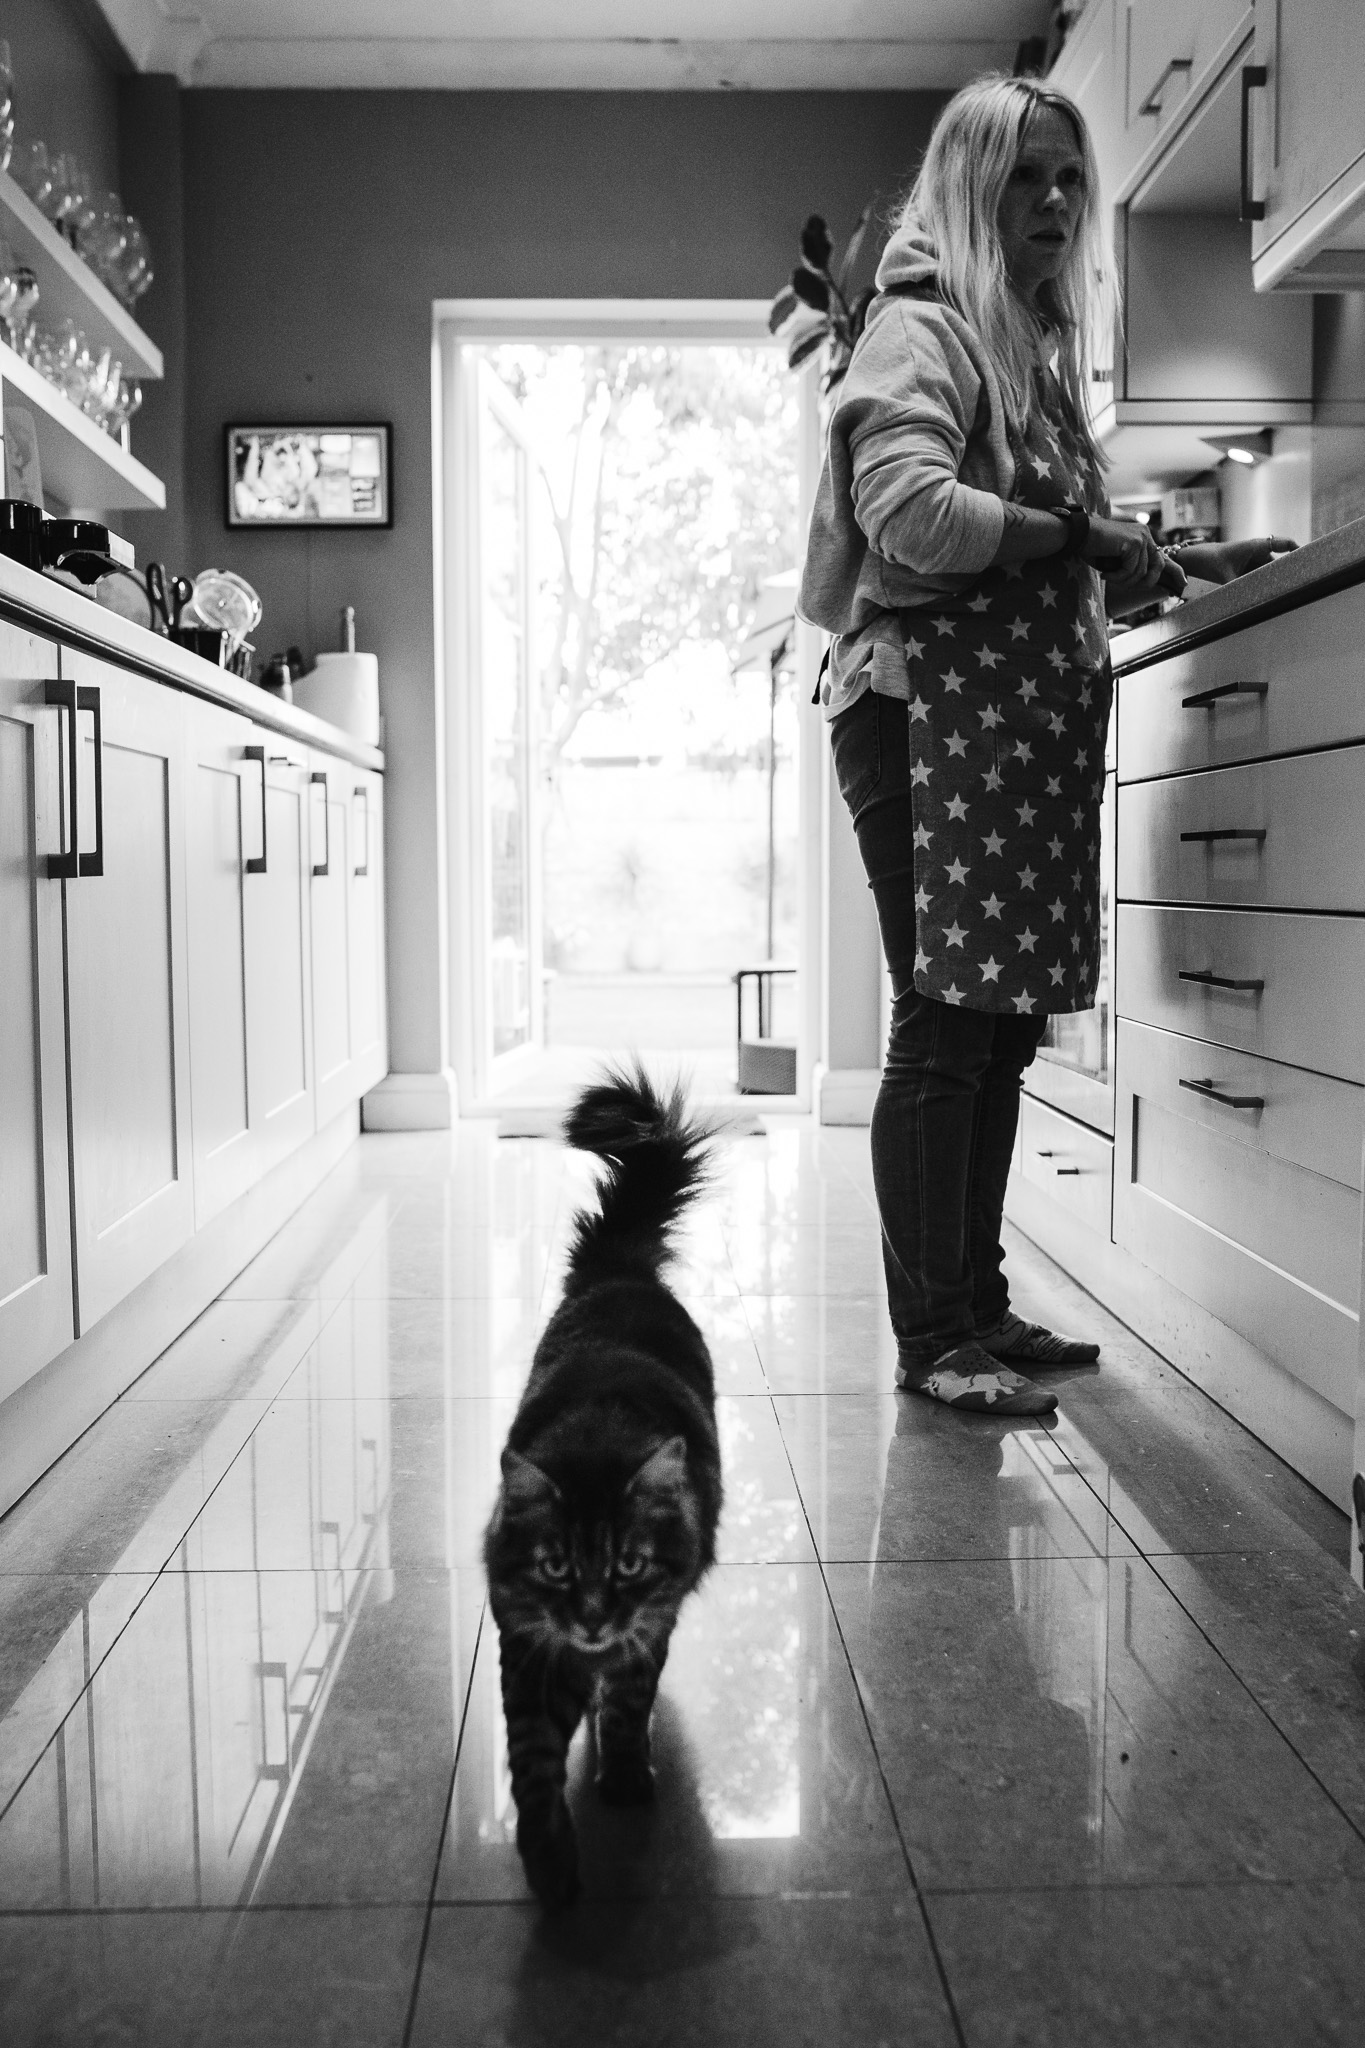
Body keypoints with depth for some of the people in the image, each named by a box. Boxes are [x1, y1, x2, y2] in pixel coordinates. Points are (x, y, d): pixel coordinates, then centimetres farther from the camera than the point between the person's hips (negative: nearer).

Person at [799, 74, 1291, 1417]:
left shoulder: (1038, 341, 24)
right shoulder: (921, 325, -2)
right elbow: (909, 511, -19)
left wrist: (1174, 565, 13)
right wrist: (1080, 535, -14)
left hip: (1029, 713, 9)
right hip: (928, 703, -8)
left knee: (1001, 1024, 8)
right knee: (945, 1026, -9)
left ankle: (976, 1307, 17)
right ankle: (931, 1340, -2)